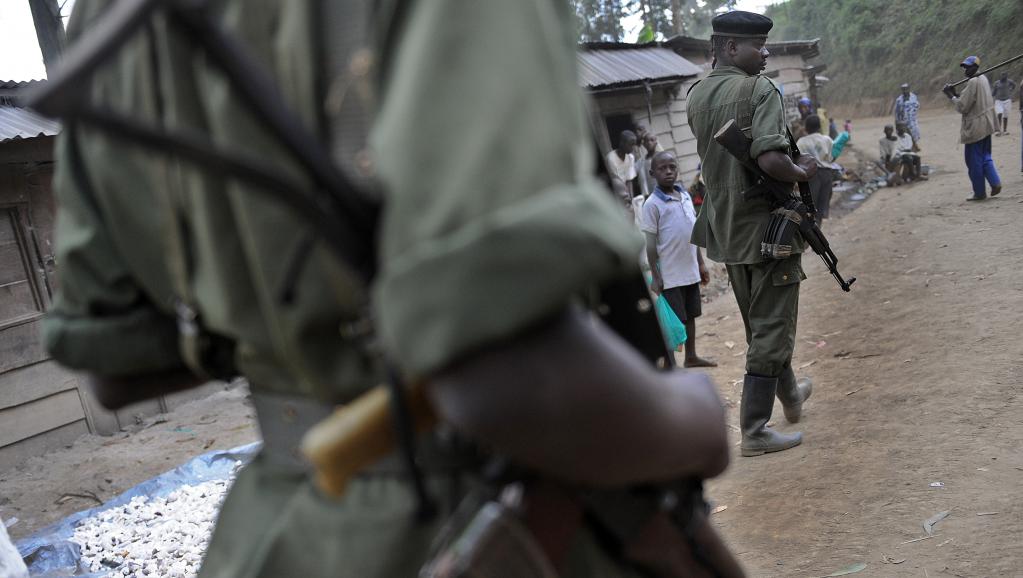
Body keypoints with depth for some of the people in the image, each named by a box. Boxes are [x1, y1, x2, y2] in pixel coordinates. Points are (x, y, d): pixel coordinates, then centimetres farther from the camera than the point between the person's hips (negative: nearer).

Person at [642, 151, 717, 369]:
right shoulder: (652, 204, -13)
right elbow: (650, 243, -12)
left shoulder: (685, 196, 7)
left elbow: (693, 233, 15)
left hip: (690, 270, 7)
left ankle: (691, 357, 32)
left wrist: (701, 263, 15)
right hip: (670, 274, -7)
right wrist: (655, 277, -14)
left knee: (690, 315, 17)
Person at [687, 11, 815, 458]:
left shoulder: (697, 96, 7)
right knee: (772, 329, 4)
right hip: (767, 224, -8)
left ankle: (790, 395, 44)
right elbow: (770, 159, -29)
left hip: (726, 230, 8)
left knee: (759, 324, 22)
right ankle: (754, 431, 8)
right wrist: (803, 172, -10)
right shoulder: (760, 90, -17)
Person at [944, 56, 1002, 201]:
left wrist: (951, 96, -5)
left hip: (975, 128, -9)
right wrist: (956, 94, 11)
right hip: (986, 125, 9)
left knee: (974, 161, 0)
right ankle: (995, 183, 6)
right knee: (985, 157, 18)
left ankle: (979, 192, 5)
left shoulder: (973, 82, -17)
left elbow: (962, 107, -16)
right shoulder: (983, 78, 12)